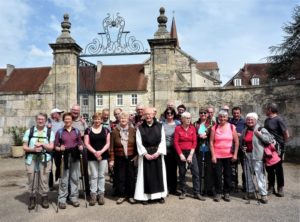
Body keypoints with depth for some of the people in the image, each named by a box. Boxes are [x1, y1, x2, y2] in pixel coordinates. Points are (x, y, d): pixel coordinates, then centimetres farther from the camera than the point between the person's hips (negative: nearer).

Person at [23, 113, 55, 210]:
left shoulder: (50, 132, 6)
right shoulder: (29, 131, 8)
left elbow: (51, 147, 1)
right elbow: (24, 147, 5)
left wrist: (42, 144, -15)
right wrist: (33, 149, -13)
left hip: (45, 159, -1)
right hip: (31, 159, 1)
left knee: (44, 179, 1)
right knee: (32, 179, 3)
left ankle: (44, 198, 15)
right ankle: (32, 198, 17)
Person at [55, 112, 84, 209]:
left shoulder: (76, 131, 10)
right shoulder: (60, 132, 4)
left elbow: (80, 143, 12)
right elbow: (55, 146, 3)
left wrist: (81, 147, -9)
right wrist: (59, 148, -16)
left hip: (75, 157, 2)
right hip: (64, 157, -2)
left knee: (74, 177, 7)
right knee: (64, 179, -1)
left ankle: (74, 197, 18)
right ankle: (62, 199, 9)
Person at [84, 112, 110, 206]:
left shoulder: (106, 130, 4)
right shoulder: (88, 130, 3)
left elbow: (108, 143, 1)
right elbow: (86, 143, -2)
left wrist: (101, 151, -13)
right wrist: (94, 152, -14)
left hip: (103, 155, 1)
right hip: (92, 156, 0)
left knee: (101, 175, 6)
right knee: (94, 175, 3)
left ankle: (101, 194, 14)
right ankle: (93, 195, 10)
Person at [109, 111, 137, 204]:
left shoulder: (133, 130, 0)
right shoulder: (115, 131, -2)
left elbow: (136, 144, 4)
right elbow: (111, 147, -1)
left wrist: (136, 155, -3)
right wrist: (111, 159, -4)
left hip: (131, 158, 0)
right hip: (119, 158, 0)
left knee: (131, 177, 7)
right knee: (120, 177, 6)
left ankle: (131, 195, 21)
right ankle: (122, 195, 21)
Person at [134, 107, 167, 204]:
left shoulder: (160, 126, 4)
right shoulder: (140, 128, 2)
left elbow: (162, 140, 0)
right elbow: (139, 142, -2)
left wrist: (158, 152, -12)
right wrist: (145, 154, -13)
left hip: (157, 153, 1)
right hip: (145, 154, -1)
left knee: (159, 173, 6)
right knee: (146, 175, 2)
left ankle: (160, 195, 17)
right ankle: (145, 196, 10)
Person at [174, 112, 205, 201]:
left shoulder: (192, 128, 2)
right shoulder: (178, 128, -3)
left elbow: (194, 142, -1)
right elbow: (175, 142, -5)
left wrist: (191, 155, -8)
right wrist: (180, 154, -10)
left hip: (191, 152, 1)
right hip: (181, 153, -1)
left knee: (196, 172, -3)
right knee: (182, 173, 8)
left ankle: (197, 193, 7)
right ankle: (183, 192, 21)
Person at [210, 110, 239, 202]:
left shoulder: (232, 127, 2)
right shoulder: (214, 128, -1)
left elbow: (236, 142, 4)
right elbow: (211, 142, -2)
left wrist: (235, 154, -1)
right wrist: (213, 155, -7)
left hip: (228, 156, 1)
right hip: (217, 156, -1)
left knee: (228, 175, 9)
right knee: (217, 175, 3)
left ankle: (226, 193, 23)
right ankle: (218, 193, 17)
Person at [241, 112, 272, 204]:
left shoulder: (261, 129, -4)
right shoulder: (244, 131, 13)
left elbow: (269, 139, -10)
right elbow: (242, 142, 26)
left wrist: (260, 135, -20)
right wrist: (242, 147, 7)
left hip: (257, 156, -6)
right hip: (247, 155, 6)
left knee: (260, 175, -6)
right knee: (248, 174, 13)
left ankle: (263, 194, 2)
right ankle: (250, 192, 25)